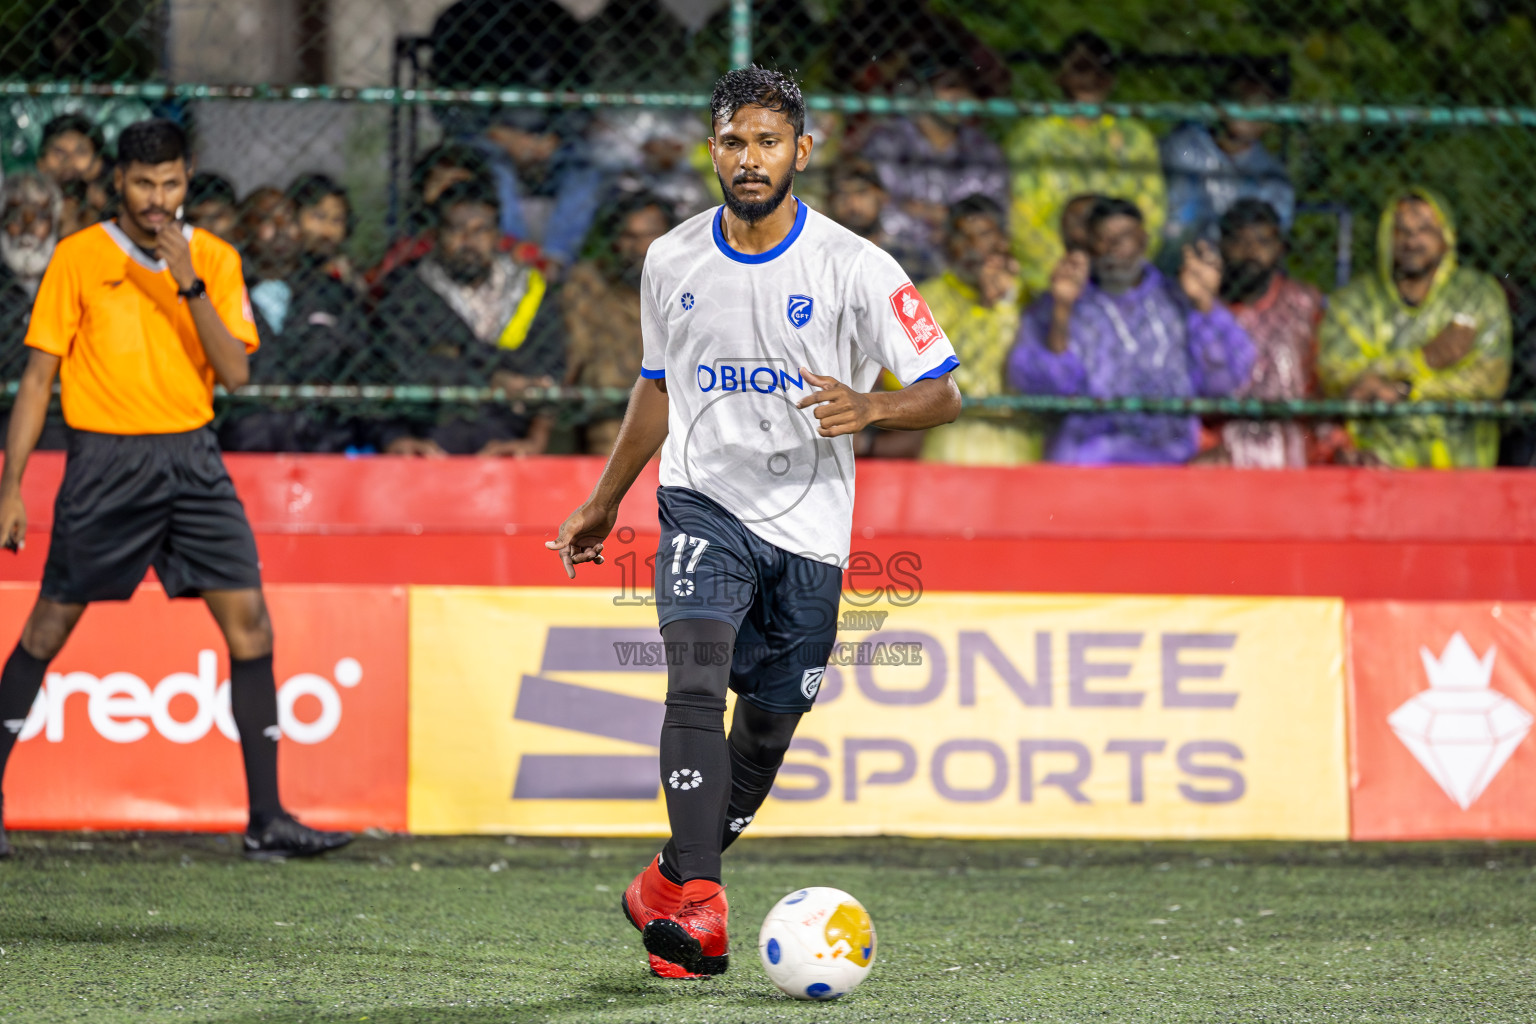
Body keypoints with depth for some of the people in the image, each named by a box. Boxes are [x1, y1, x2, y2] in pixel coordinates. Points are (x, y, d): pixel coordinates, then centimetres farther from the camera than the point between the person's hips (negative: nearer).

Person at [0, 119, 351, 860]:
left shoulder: (214, 258, 7)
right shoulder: (79, 257, 0)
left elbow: (236, 372, -2)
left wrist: (188, 284, -13)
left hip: (191, 458, 3)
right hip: (105, 461, -3)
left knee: (248, 620, -5)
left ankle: (266, 819, -1)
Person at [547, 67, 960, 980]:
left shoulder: (855, 268, -7)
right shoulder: (672, 262, 4)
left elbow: (943, 393, -5)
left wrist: (867, 408, -26)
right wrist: (605, 503, 23)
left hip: (808, 527, 0)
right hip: (703, 502, 0)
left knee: (768, 727, 7)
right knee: (699, 675, -23)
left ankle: (670, 884, 28)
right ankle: (698, 905, -30)